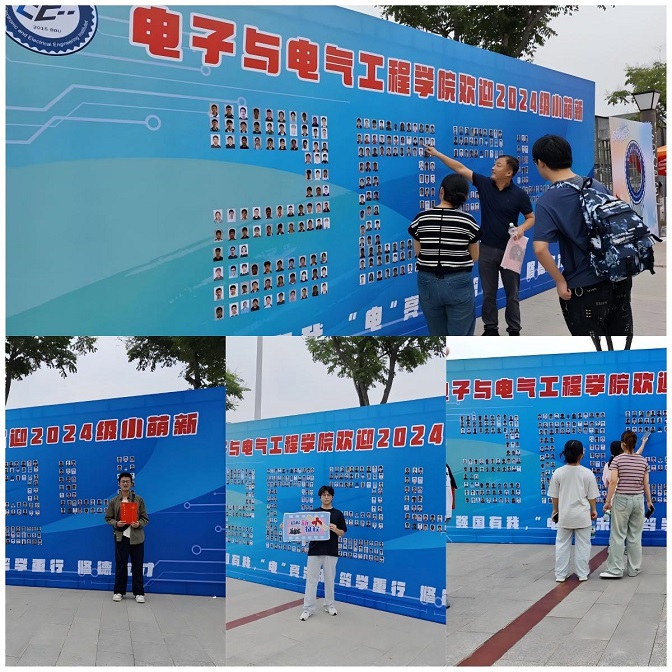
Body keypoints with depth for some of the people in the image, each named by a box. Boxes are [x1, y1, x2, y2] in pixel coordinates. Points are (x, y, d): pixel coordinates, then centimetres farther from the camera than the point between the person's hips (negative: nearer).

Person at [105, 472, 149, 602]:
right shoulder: (113, 501, 6)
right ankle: (119, 592, 16)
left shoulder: (139, 500, 3)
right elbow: (108, 518, 8)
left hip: (136, 538, 0)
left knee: (137, 566, 3)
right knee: (120, 565, 5)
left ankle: (139, 593, 10)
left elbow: (145, 518, 4)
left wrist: (139, 524, -16)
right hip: (121, 537, 1)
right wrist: (116, 523, -12)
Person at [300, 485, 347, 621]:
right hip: (314, 550, 0)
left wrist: (335, 529, -17)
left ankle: (329, 605, 23)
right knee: (311, 580, -1)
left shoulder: (338, 514, 4)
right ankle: (308, 608, 2)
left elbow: (342, 533, 3)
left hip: (331, 552, 0)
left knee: (329, 580, 9)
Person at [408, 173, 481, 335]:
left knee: (437, 338, 16)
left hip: (429, 283, 2)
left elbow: (418, 252, 4)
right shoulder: (467, 220, -6)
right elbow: (474, 256, 3)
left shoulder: (421, 218, -3)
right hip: (458, 284, -2)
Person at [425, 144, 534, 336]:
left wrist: (522, 228, -21)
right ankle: (490, 329, 21)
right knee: (488, 293, 10)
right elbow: (461, 169, 0)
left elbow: (531, 218, 0)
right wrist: (437, 154, -1)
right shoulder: (484, 184, -2)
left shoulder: (519, 194, -9)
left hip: (509, 250, -2)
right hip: (487, 249, 3)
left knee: (512, 294, 7)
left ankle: (514, 331, 17)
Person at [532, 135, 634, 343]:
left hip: (585, 288, -6)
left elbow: (541, 249, -25)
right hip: (619, 279, 6)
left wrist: (560, 281, -13)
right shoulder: (597, 186, 5)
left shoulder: (547, 201, -13)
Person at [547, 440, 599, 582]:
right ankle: (582, 574, 15)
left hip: (564, 515, 1)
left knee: (562, 544, 10)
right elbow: (591, 496, -2)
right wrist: (593, 510, 14)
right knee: (582, 545, 10)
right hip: (582, 515, -1)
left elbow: (554, 496, 0)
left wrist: (555, 510, 16)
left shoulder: (558, 473, -7)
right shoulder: (587, 473, -10)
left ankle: (560, 574, 13)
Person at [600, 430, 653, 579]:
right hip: (638, 500, 4)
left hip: (622, 499, -3)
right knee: (635, 536, 9)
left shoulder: (618, 459, -6)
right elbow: (646, 483, 7)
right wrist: (649, 501, 19)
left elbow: (613, 481, -12)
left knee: (618, 536, 1)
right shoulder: (643, 461, 5)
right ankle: (634, 569, 14)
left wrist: (608, 501, -7)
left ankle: (615, 570, 0)